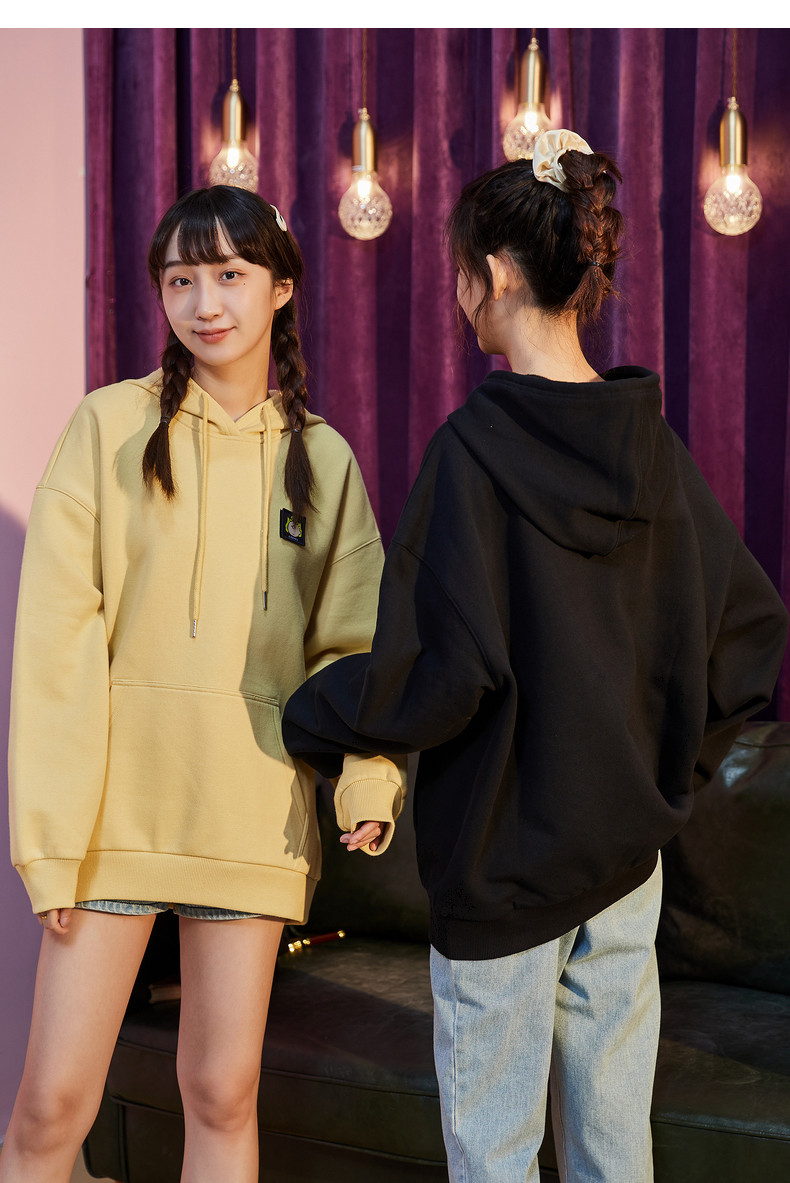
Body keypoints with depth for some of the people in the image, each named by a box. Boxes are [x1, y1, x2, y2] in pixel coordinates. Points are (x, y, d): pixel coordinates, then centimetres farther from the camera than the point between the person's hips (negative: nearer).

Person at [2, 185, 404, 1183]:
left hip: (252, 810, 2)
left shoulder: (321, 456, 8)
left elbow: (351, 640, 7)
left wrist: (369, 776, -11)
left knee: (222, 1098, 7)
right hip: (117, 796, -2)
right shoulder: (112, 426, -1)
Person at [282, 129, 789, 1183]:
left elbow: (439, 670, -20)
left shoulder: (476, 451, -17)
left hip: (505, 856, -6)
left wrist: (302, 721, -5)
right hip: (628, 846, 6)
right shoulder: (652, 445, 1)